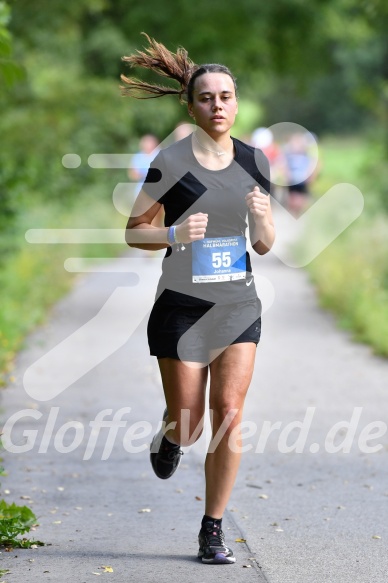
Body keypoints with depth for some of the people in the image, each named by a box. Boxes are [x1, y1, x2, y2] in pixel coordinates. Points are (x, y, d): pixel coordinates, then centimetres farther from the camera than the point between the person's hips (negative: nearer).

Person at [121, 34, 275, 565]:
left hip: (239, 306, 3)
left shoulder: (253, 162, 4)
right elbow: (134, 231, -2)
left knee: (228, 415, -7)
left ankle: (213, 531, 5)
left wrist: (260, 217, -14)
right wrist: (175, 234, -21)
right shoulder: (171, 163, -9)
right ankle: (169, 436, 42)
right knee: (188, 425, 3)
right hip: (182, 306, -3)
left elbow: (265, 246, 8)